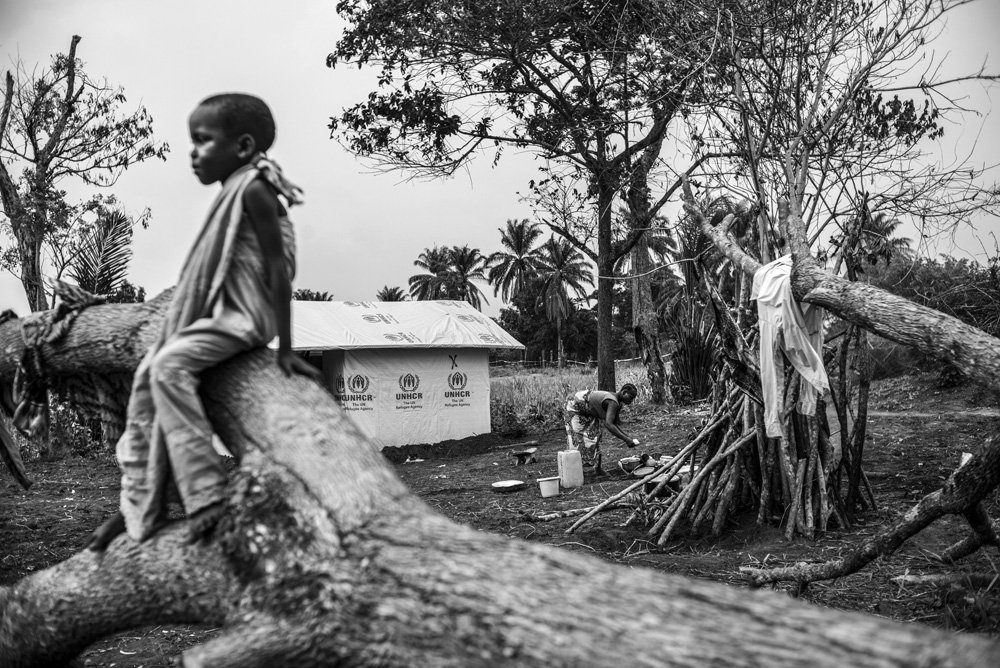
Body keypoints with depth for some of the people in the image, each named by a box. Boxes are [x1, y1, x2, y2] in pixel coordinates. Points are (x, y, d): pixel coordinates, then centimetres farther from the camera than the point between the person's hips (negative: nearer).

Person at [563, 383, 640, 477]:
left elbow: (615, 424, 2)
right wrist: (626, 440, -43)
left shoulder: (618, 403, -4)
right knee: (577, 441, -12)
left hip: (587, 412, 10)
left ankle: (597, 469, 11)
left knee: (595, 437, 6)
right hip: (574, 408, -10)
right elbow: (608, 424, -46)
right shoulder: (613, 402, -34)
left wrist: (628, 437, -11)